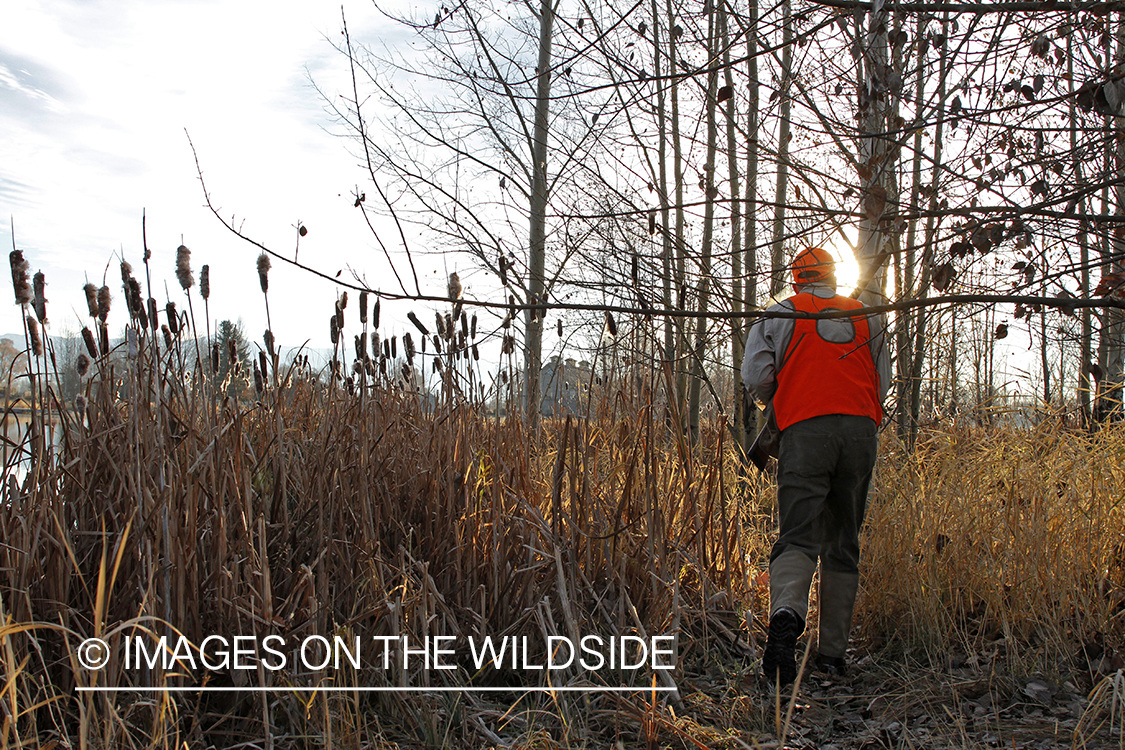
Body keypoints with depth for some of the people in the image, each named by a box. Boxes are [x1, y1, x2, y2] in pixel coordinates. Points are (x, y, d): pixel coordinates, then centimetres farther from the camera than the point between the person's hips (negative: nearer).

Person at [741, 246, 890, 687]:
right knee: (842, 545, 10)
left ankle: (786, 614, -37)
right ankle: (832, 651, 12)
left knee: (797, 537, -8)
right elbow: (882, 383, 22)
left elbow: (755, 378, 1)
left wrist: (778, 403, 21)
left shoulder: (779, 316, 11)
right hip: (861, 431, 3)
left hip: (805, 431, -3)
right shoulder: (869, 318, 21)